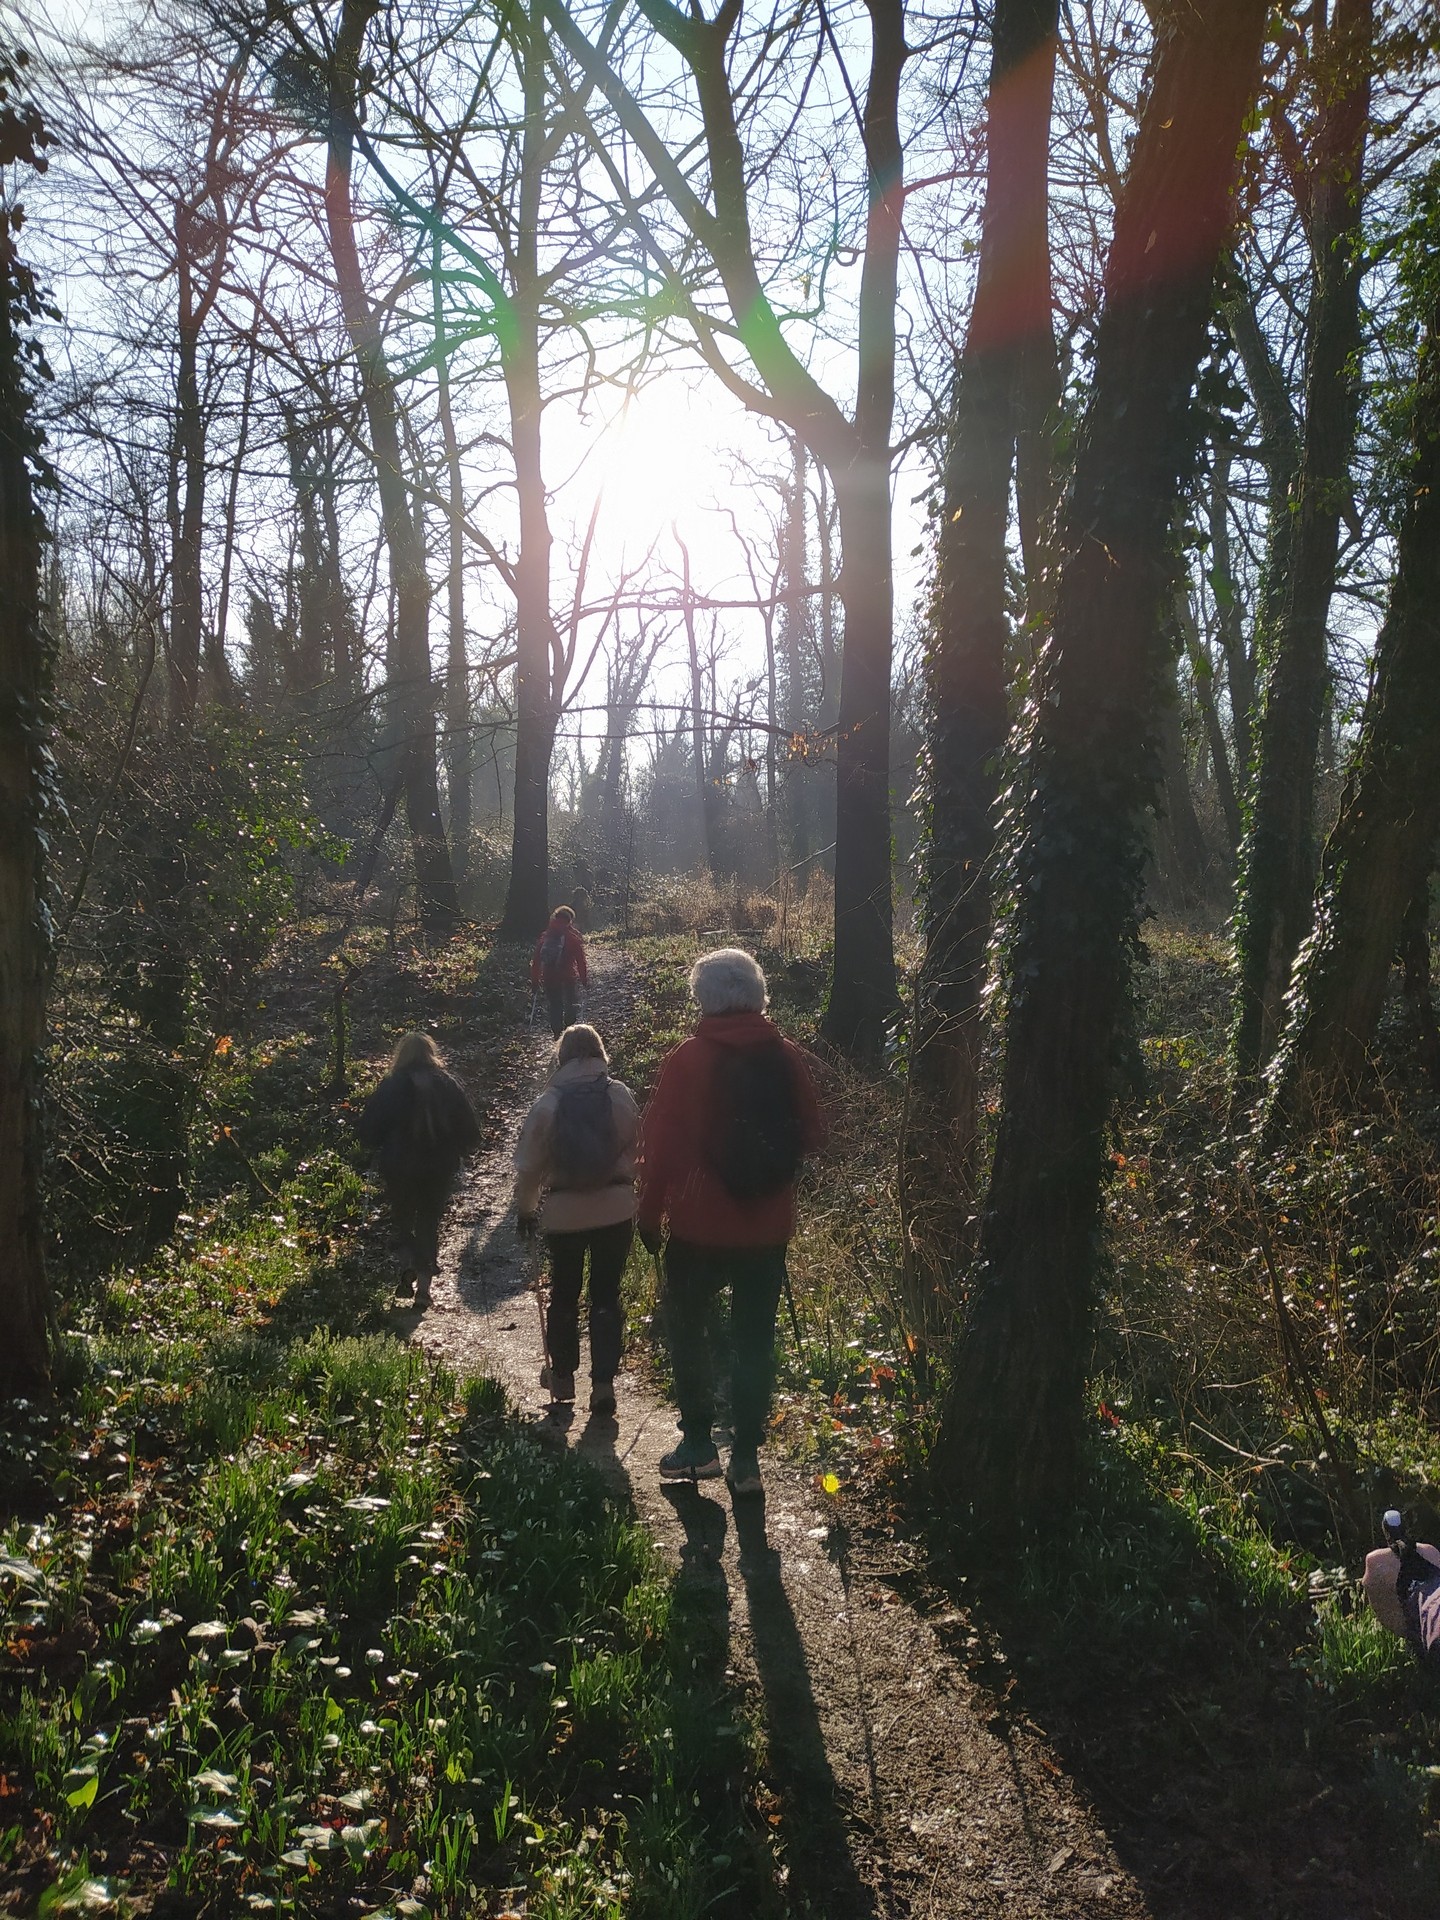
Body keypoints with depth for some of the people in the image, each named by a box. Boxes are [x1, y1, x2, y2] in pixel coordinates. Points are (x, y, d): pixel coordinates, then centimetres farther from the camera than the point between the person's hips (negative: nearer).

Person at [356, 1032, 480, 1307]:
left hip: (399, 1168, -1)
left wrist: (381, 1151, 12)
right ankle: (424, 1286, 7)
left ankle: (408, 1260, -10)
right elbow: (470, 1132, 1)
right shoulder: (449, 1087, 0)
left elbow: (366, 1128, -6)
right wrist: (454, 1153, 17)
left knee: (403, 1219, 16)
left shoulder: (390, 1087, -6)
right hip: (440, 1169, 2)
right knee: (429, 1222, 12)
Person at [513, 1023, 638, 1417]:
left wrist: (525, 1208, 12)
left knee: (564, 1292, 18)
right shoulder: (621, 1096, -6)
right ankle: (603, 1383, 2)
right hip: (616, 1209, 0)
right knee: (606, 1295, 8)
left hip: (564, 1211, 0)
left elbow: (530, 1164, -2)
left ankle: (562, 1375, 30)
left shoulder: (548, 1104, -8)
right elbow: (636, 1150, -3)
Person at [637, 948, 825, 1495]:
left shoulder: (689, 1059, -13)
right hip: (767, 1227, 3)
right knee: (754, 1338, 12)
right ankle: (746, 1457, 15)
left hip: (698, 1225, -3)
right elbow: (811, 1136, 5)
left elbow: (661, 1144, -12)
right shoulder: (787, 1058, -3)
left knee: (685, 1326, 16)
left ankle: (698, 1441, 18)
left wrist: (650, 1214, -2)